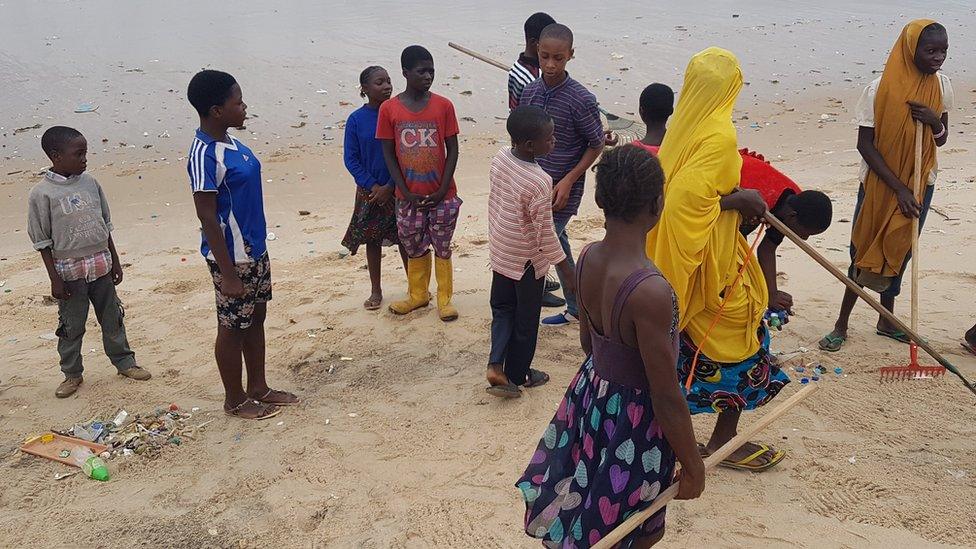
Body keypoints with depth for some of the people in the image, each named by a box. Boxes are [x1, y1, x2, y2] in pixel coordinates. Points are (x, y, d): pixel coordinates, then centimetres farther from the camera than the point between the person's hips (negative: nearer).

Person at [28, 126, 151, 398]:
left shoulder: (90, 182, 0)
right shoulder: (42, 194, -13)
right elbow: (42, 241, -9)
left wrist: (114, 260, 11)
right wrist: (54, 279, -10)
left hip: (101, 265, 4)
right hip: (69, 270, -4)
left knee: (112, 318, 14)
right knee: (71, 326, 8)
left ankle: (124, 362, 29)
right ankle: (72, 374, 24)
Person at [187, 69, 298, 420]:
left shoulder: (229, 141, 5)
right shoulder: (204, 155, -23)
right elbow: (207, 217, -22)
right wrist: (228, 273, -21)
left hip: (255, 248, 9)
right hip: (231, 257, -9)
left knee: (256, 317, 18)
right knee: (233, 327, 6)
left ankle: (259, 387, 34)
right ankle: (235, 400, 23)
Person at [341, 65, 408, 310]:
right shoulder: (356, 119, -6)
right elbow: (351, 159, -4)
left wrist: (390, 187, -12)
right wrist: (373, 186, -12)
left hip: (399, 189, 0)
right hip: (370, 191, 0)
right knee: (372, 240, 10)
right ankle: (376, 291, 24)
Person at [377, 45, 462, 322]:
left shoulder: (443, 106, -5)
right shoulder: (389, 109, -5)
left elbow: (452, 150, -3)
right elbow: (388, 154, -2)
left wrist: (442, 191, -9)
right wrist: (406, 193, -7)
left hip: (442, 194, -1)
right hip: (408, 197, 1)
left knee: (442, 247, 9)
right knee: (414, 248, 14)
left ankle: (445, 298, 24)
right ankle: (417, 294, 33)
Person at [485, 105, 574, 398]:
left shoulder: (500, 158, -9)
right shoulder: (539, 182, -30)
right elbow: (545, 235, -23)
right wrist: (569, 272, -12)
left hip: (500, 252, 6)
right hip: (528, 262, -6)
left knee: (502, 309, 23)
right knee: (525, 320, 14)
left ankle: (496, 364, 11)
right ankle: (517, 374, 30)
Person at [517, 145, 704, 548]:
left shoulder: (588, 259, -10)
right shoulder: (651, 291, -33)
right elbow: (666, 396, -24)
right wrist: (692, 464, -10)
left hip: (592, 393, 7)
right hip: (633, 416, -7)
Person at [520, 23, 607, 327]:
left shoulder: (581, 100, -19)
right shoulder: (530, 92, -2)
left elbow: (596, 145, -9)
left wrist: (568, 181, -15)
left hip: (562, 191, -6)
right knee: (557, 243, 16)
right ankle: (575, 308, 32)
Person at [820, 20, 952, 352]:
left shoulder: (941, 86, -4)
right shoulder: (881, 90, -19)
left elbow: (941, 140, 6)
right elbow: (865, 145, -17)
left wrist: (935, 122, -18)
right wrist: (898, 188, -20)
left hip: (920, 183, 5)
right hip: (878, 183, -4)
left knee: (899, 251, 14)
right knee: (864, 250, 2)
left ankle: (887, 321, 29)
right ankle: (842, 323, 14)